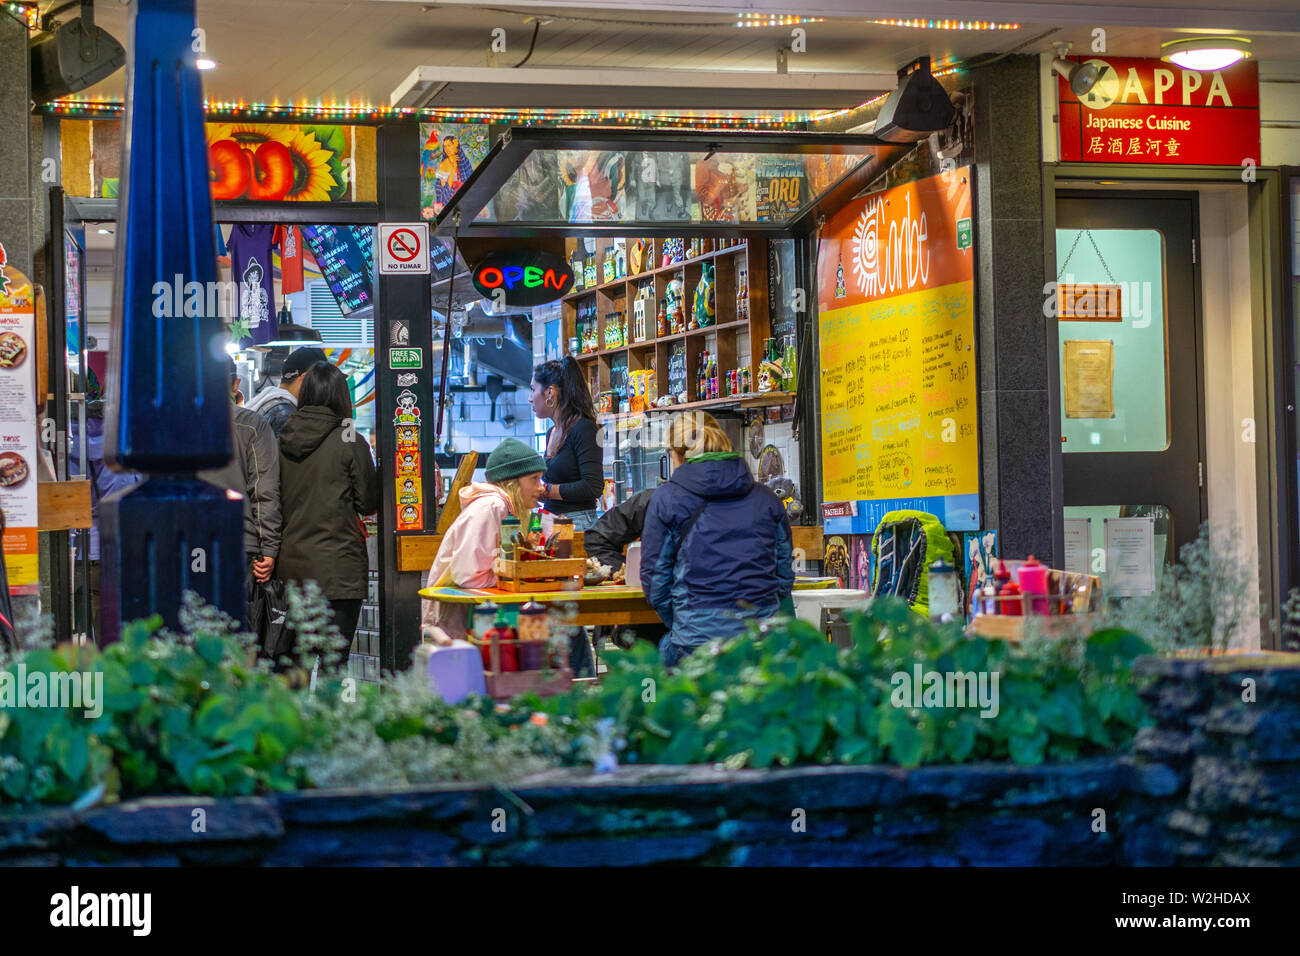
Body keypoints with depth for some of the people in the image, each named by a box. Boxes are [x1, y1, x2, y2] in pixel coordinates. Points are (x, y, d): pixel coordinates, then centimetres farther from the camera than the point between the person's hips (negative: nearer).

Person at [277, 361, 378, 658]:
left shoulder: (284, 440, 3)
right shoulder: (350, 442, -10)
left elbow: (278, 501, 10)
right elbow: (368, 503, -3)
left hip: (293, 563, 5)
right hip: (338, 564, -5)